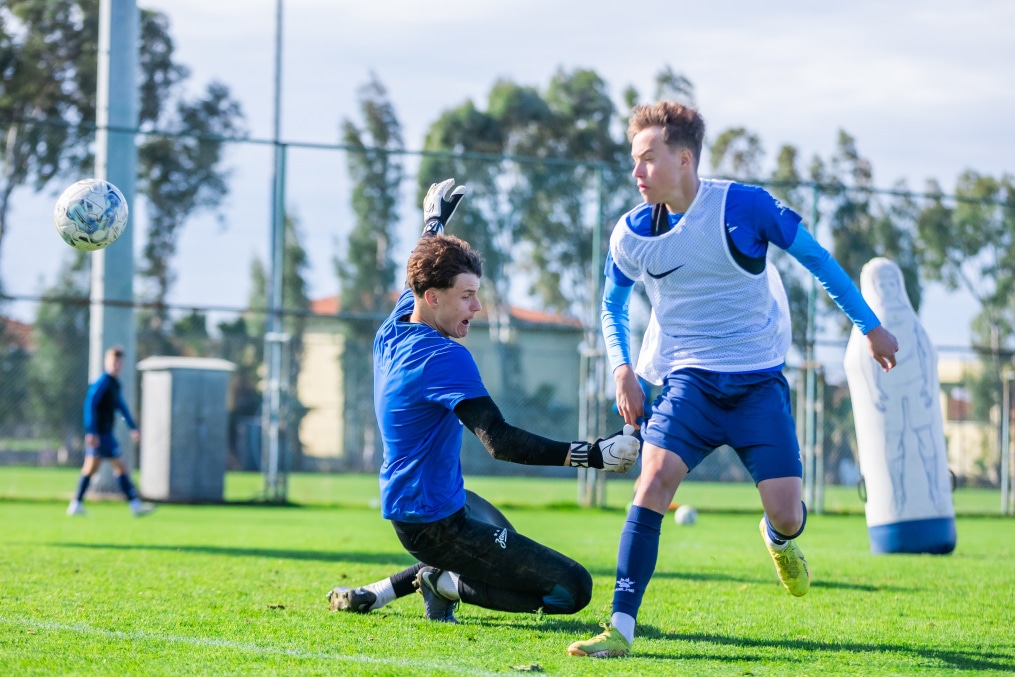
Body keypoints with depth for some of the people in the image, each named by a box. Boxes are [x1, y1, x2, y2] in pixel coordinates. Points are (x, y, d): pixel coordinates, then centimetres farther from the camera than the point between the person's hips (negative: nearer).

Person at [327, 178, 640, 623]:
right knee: (572, 589, -13)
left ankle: (383, 590, 20)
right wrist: (592, 455, -37)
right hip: (434, 525, -10)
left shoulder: (393, 330, 3)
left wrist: (435, 221, 44)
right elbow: (500, 441, -32)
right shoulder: (444, 357, -23)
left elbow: (422, 273, 27)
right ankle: (445, 583, -4)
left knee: (503, 537, 38)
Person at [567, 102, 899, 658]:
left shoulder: (745, 206, -13)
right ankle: (621, 628, -20)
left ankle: (778, 539, 32)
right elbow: (613, 303, 15)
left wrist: (871, 327, 7)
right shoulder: (632, 233, -4)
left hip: (758, 379, -1)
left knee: (785, 512, -9)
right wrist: (622, 369, -2)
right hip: (689, 378, 1)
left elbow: (815, 258, 0)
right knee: (655, 477, -23)